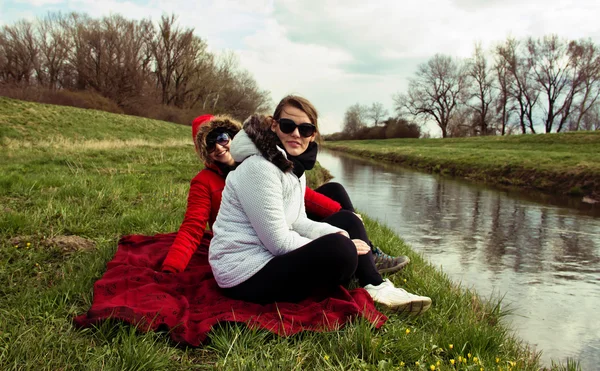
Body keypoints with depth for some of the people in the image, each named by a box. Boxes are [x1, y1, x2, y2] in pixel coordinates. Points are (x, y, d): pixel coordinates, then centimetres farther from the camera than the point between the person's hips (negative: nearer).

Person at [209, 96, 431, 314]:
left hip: (271, 256, 10)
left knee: (347, 220, 11)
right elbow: (279, 242, -23)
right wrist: (339, 245, -13)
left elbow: (298, 222, 10)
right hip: (245, 275, -10)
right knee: (340, 250, -27)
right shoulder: (259, 169, -22)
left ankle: (375, 287, 3)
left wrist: (338, 234, -8)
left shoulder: (293, 164, 6)